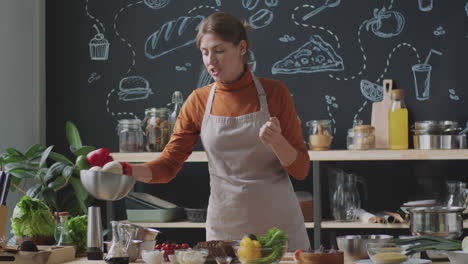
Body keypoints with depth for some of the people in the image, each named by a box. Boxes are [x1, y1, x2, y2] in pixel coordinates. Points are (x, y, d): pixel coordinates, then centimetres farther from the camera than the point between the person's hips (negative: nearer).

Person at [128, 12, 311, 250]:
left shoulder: (274, 92, -6)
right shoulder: (199, 102, 1)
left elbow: (301, 169, -5)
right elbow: (168, 165, 0)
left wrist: (277, 140, -24)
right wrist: (127, 170, -18)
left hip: (279, 224, -1)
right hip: (225, 228, 2)